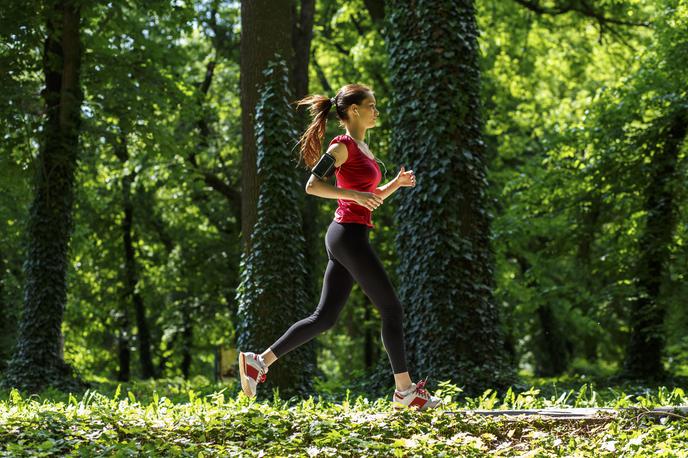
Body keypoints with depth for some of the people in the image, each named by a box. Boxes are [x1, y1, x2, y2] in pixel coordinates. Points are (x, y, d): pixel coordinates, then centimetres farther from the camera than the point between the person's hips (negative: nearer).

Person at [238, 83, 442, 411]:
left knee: (324, 317, 8)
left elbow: (371, 197, 26)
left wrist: (396, 183, 11)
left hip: (346, 237, 9)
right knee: (391, 309, -3)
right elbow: (312, 185, -18)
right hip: (349, 234, -9)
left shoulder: (362, 148, 19)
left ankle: (258, 361, 10)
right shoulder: (343, 145, -8)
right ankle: (405, 390, 4)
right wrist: (353, 194, -25)